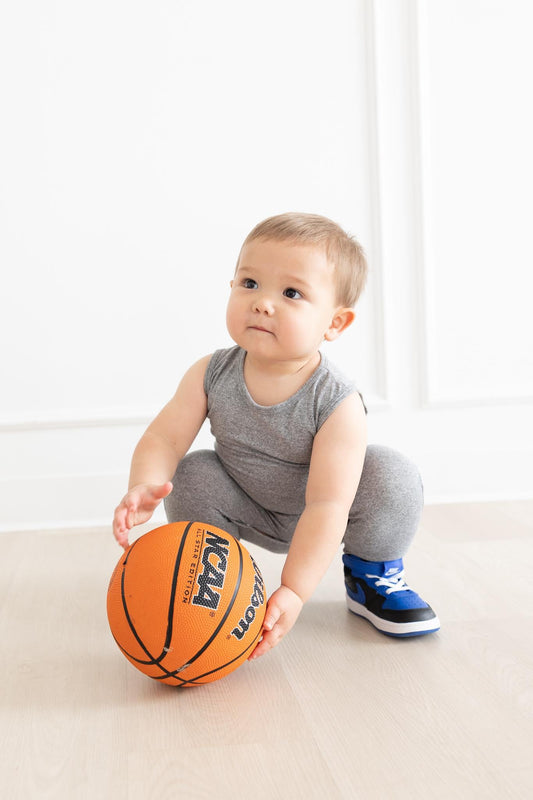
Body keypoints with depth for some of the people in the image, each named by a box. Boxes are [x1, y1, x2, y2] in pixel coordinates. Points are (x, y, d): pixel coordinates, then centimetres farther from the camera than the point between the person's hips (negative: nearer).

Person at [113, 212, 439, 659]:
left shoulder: (337, 404, -32)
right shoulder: (211, 376, -21)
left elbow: (326, 506, -36)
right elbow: (164, 439, -20)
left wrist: (294, 592, -44)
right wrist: (144, 485, -44)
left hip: (319, 518, -2)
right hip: (249, 512, 3)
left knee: (393, 476, -27)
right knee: (191, 476, -23)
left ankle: (371, 574, 3)